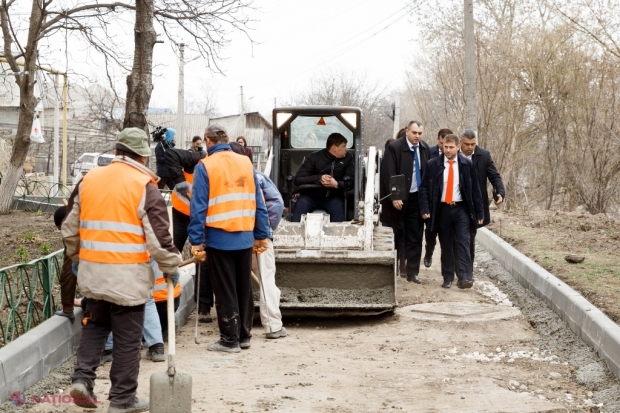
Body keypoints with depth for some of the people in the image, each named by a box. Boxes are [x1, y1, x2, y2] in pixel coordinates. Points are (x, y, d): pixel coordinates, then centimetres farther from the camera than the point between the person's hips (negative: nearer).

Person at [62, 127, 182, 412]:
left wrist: (78, 257, 27)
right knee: (127, 338, 6)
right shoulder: (144, 186, -10)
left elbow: (70, 228, 12)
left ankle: (82, 377, 8)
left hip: (92, 271, 5)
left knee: (96, 325, 24)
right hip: (128, 275, -5)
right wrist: (171, 266, 4)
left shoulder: (88, 180, 5)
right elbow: (158, 236, -11)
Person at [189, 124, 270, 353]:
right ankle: (244, 336, 23)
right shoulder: (246, 163, 5)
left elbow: (198, 207, -12)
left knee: (225, 291, 4)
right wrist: (261, 235, 11)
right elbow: (258, 202, 6)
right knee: (244, 288, 15)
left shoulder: (204, 167, -7)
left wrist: (196, 241, -9)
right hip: (245, 237, 4)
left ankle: (230, 339, 10)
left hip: (219, 238, -4)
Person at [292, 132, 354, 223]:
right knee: (301, 204, -30)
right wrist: (318, 178, -25)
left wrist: (336, 184, -26)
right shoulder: (314, 157, -4)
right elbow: (298, 179, -9)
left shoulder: (348, 158, 1)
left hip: (333, 197, 0)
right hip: (311, 196, 0)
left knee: (338, 208, -32)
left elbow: (351, 182, -5)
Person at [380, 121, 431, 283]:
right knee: (398, 235, 6)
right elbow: (388, 174, -14)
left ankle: (412, 272, 7)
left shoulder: (425, 149, 3)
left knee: (415, 237, 3)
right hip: (399, 198, -4)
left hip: (417, 198, 4)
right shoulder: (394, 148, -11)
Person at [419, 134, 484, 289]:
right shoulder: (433, 164, 0)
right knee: (446, 246, 7)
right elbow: (424, 188, 2)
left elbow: (475, 189, 3)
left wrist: (479, 212, 2)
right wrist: (425, 209, -9)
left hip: (461, 209, -1)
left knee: (463, 243, -9)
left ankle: (464, 278, -13)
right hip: (442, 209, 1)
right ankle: (448, 278, 14)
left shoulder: (467, 164, 1)